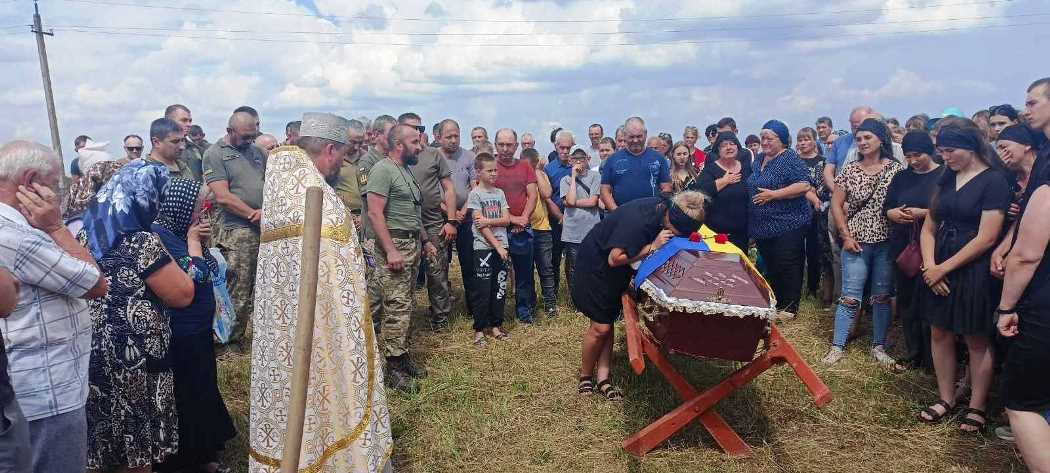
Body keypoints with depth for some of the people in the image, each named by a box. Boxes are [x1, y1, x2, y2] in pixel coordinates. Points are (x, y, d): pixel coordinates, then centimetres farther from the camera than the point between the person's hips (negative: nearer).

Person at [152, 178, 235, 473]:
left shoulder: (178, 231, 9)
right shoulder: (159, 235, -19)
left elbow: (211, 268, 18)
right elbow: (197, 274, -25)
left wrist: (201, 241, 6)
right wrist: (193, 239, -15)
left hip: (198, 330, 10)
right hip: (181, 336, -10)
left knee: (203, 392, 19)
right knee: (186, 398, 4)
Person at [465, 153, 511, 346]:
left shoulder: (500, 193, 10)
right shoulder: (475, 194, -5)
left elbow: (507, 219, 3)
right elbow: (480, 225, -11)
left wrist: (488, 221, -14)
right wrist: (497, 245, -13)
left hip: (501, 247, 5)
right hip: (483, 247, -5)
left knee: (500, 287, 8)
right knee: (482, 290, -1)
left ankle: (495, 326, 21)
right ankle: (479, 330, 10)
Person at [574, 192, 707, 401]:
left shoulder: (663, 209, -11)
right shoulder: (638, 219, -35)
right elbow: (615, 259, -31)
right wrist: (652, 247, -30)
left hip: (617, 270, 8)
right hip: (596, 263, -7)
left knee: (608, 321, 7)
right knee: (600, 327, -4)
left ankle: (602, 378, 14)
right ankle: (585, 376, 16)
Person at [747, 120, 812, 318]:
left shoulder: (790, 158, -10)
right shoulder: (759, 159, 13)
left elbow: (804, 185, -20)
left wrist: (774, 194, -22)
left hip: (787, 225, -7)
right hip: (763, 226, 8)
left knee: (787, 266, -2)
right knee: (770, 266, 14)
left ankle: (789, 307, 8)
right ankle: (774, 304, 25)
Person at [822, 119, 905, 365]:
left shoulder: (896, 169, -1)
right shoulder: (850, 170, 1)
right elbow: (836, 204, 3)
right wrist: (846, 236, -3)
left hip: (886, 243, 0)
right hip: (857, 242, 0)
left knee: (882, 296, 9)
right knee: (850, 296, 0)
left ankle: (879, 346, 22)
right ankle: (837, 346, 9)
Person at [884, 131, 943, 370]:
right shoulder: (901, 177, 11)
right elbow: (885, 207, 13)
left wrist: (923, 212, -19)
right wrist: (894, 214, -7)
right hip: (902, 248, 5)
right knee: (906, 301, 11)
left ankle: (931, 360, 13)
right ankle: (912, 355, 24)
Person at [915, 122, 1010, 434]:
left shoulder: (994, 181, -9)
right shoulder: (947, 179, 10)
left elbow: (986, 238, -15)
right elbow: (929, 227, 10)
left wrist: (943, 268, -13)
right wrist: (929, 266, -5)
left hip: (973, 270, -6)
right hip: (937, 268, 6)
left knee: (977, 340, 5)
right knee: (939, 333, 10)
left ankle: (976, 406, 20)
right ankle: (946, 398, 25)